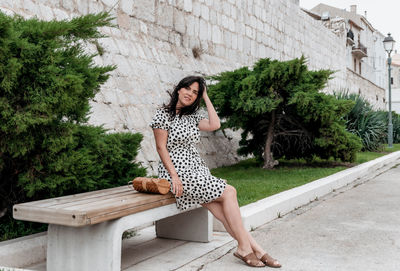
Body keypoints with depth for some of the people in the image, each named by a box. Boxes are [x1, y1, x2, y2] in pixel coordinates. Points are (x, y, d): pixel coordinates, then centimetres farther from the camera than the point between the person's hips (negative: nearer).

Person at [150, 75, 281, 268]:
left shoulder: (192, 116, 16)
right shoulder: (164, 114, -3)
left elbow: (214, 125, -1)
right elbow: (161, 147, -9)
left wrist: (206, 97, 5)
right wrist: (174, 177, -18)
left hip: (197, 170, 6)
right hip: (178, 170, -6)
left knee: (217, 208, -16)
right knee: (228, 192, -17)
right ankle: (246, 247, -10)